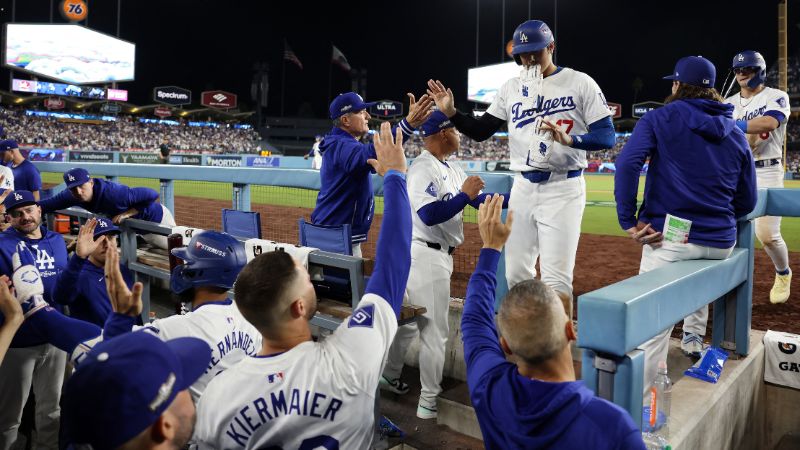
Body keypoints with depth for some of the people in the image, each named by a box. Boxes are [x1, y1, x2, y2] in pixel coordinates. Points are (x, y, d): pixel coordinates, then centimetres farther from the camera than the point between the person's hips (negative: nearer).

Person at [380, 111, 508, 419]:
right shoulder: (423, 169, -16)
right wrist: (465, 195, -20)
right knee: (434, 331, -2)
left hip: (436, 255, 10)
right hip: (426, 256, -10)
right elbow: (430, 215, -27)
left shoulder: (453, 171, 13)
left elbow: (480, 199, 11)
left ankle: (389, 377, 37)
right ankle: (429, 403, 11)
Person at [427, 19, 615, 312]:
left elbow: (607, 136, -7)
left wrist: (569, 139, -26)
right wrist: (450, 113, -6)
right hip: (522, 187, 5)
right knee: (516, 274, 10)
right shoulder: (511, 88, 11)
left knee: (556, 278, -7)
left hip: (563, 189, -4)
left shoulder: (580, 83, -2)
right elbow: (480, 131, 10)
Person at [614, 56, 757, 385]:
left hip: (669, 238, -6)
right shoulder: (736, 135, 13)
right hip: (721, 244, 6)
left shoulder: (660, 118, 1)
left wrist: (628, 222, -14)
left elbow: (627, 164, -17)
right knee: (699, 263, 39)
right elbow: (747, 202, 13)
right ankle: (693, 337, 43)